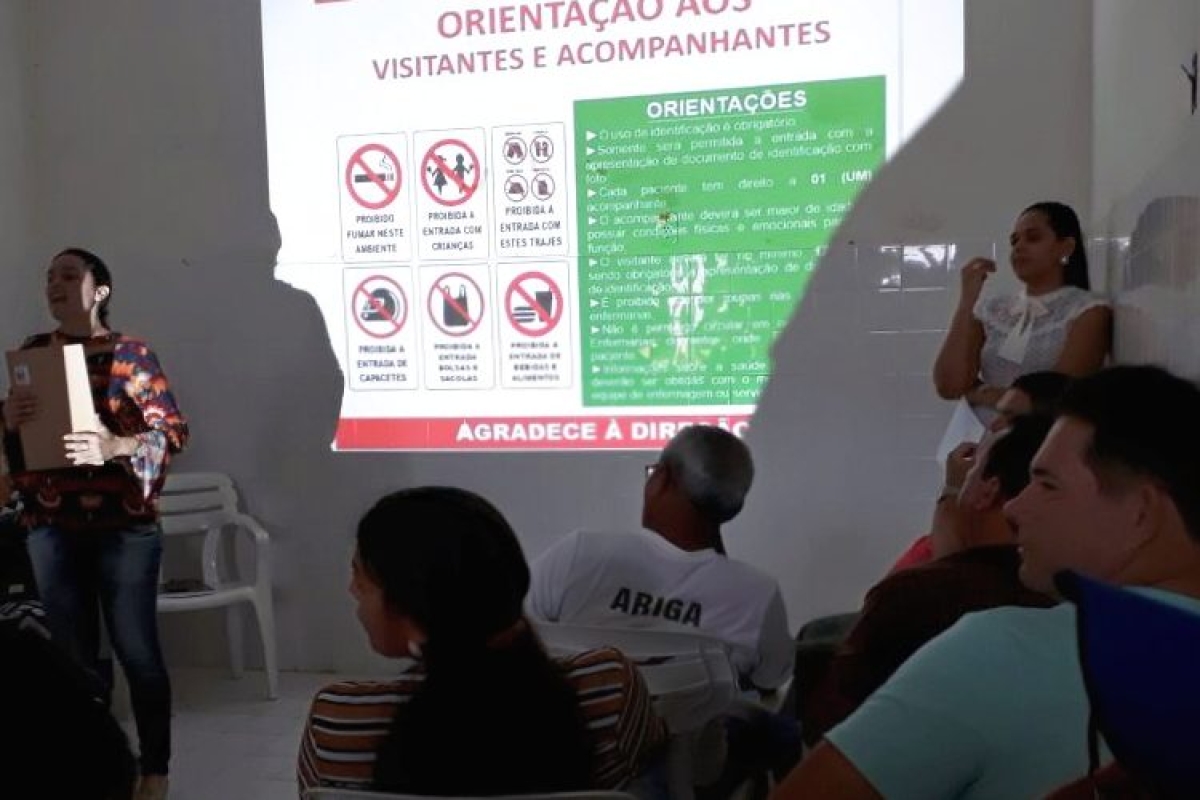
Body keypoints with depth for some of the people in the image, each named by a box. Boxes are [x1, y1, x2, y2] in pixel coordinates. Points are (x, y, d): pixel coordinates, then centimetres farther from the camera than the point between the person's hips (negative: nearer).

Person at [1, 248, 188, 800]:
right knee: (72, 654, 11)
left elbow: (174, 430, -10)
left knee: (135, 649, 1)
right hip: (50, 529, 4)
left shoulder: (131, 353, -4)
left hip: (123, 528, -4)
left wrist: (116, 447, -27)